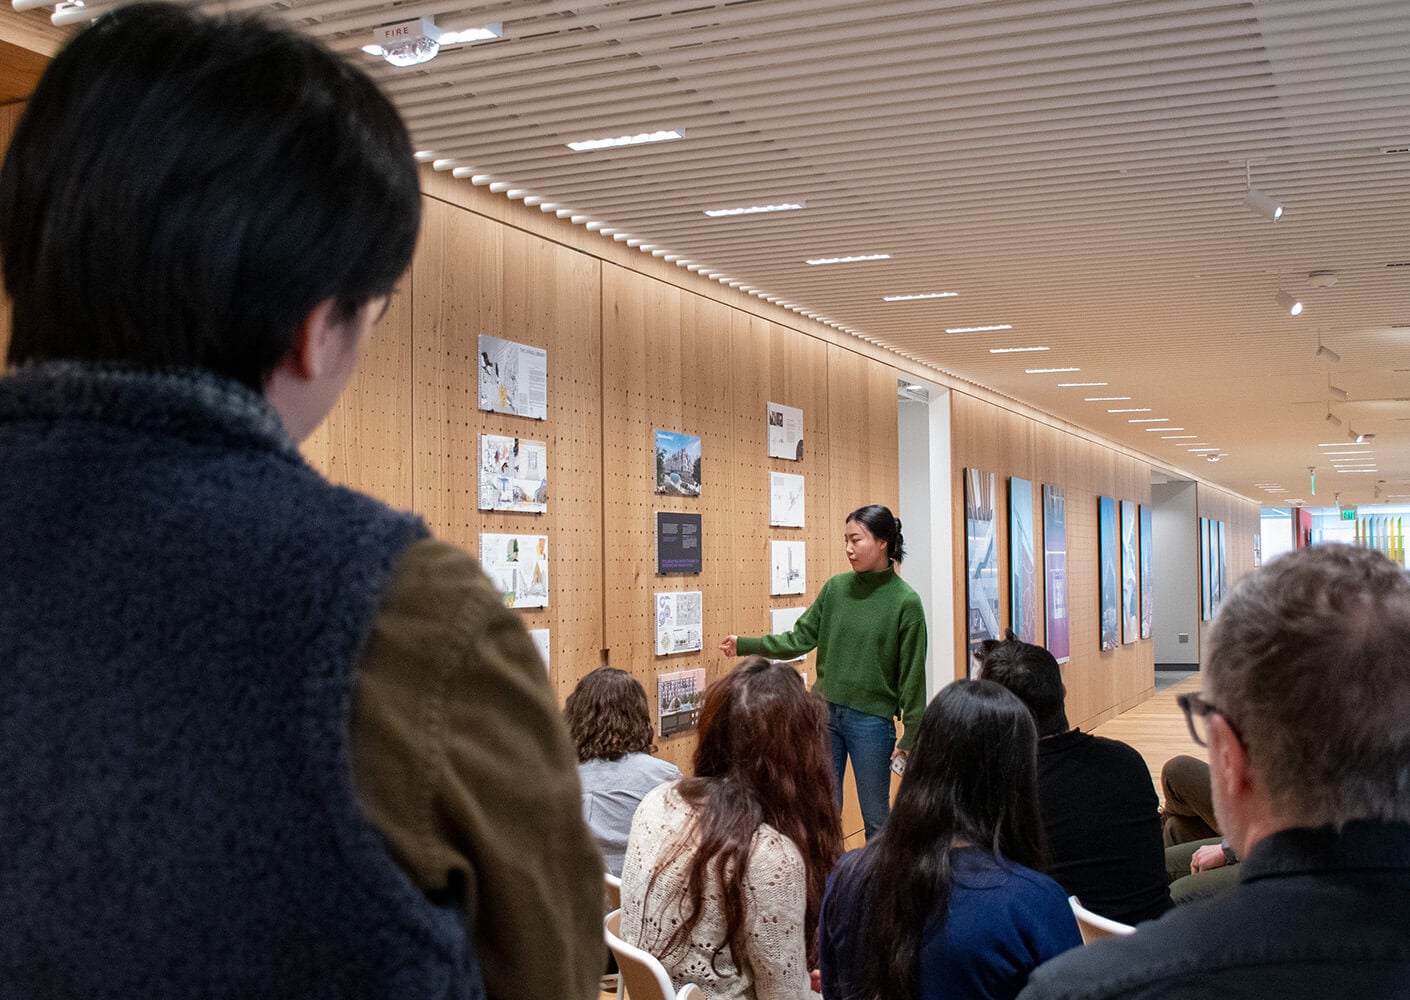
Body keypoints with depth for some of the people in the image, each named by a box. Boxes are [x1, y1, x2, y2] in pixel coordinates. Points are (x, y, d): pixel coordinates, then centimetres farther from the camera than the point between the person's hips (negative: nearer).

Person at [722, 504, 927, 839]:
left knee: (876, 817, 9)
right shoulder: (836, 588, 2)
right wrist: (745, 645, -5)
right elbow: (800, 638, 4)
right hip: (825, 711, 4)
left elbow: (911, 673, -8)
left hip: (872, 719, -4)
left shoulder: (905, 601, -10)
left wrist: (911, 735, -7)